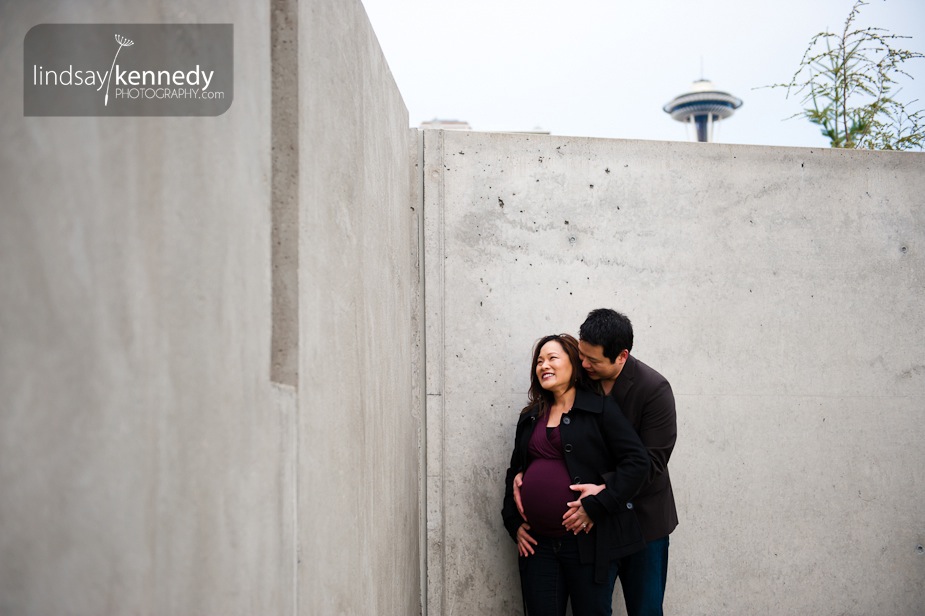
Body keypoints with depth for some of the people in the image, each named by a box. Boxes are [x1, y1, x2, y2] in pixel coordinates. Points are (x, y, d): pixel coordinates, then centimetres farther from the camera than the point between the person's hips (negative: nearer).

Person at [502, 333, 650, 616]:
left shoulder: (600, 408, -3)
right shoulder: (530, 417, 14)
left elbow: (637, 462, -10)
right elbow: (514, 471, 22)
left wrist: (594, 506, -16)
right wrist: (513, 522, 10)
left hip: (588, 540, -4)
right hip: (537, 542, 5)